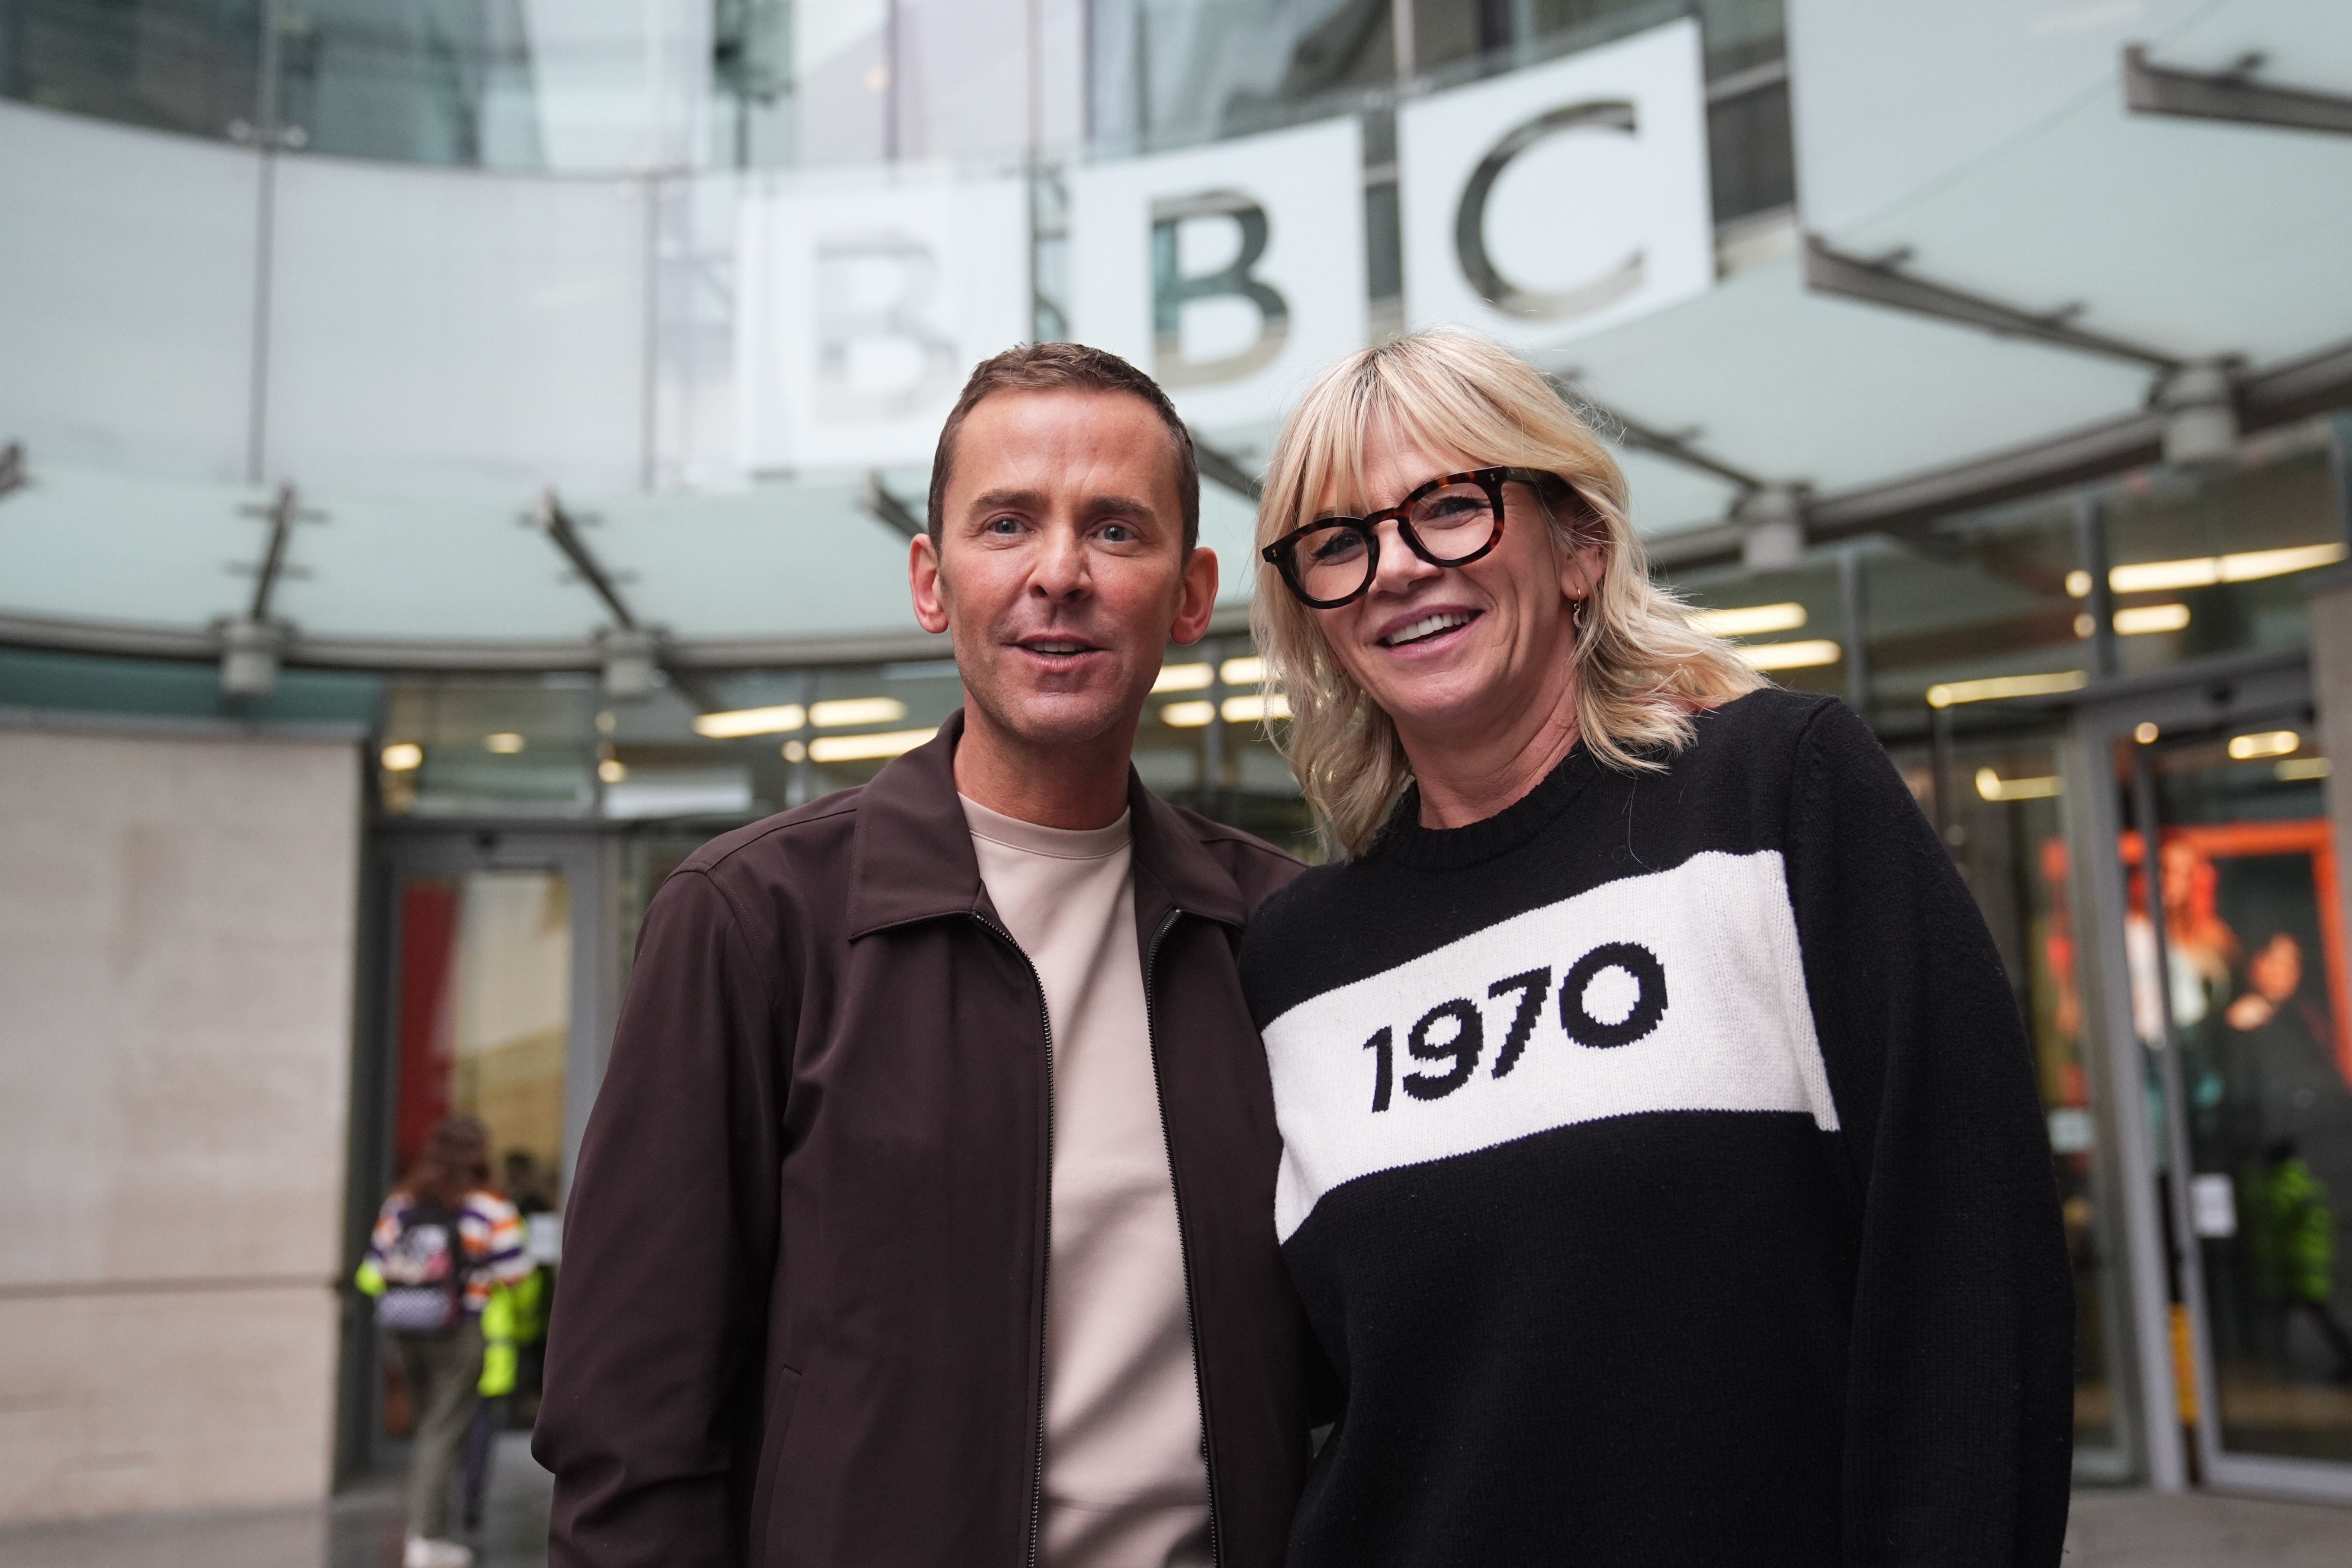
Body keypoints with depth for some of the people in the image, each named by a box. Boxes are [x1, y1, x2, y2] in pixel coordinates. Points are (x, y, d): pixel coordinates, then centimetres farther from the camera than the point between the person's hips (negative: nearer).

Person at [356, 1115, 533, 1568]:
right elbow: (514, 1275, -9)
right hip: (460, 1334, -5)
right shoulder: (491, 1211, -8)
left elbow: (372, 1274, 8)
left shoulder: (398, 1205, 6)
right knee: (443, 1433, 0)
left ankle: (426, 1526, 25)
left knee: (428, 1426, 19)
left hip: (401, 1333, 5)